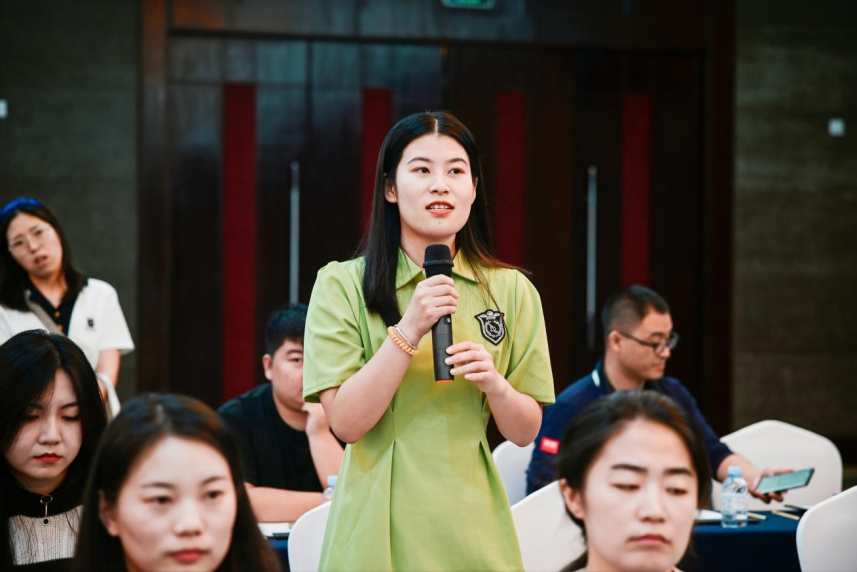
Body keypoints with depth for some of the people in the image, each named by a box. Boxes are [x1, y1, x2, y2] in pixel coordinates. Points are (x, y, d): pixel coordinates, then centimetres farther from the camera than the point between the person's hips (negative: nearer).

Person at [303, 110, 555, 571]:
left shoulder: (511, 290, 2)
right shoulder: (342, 285, -5)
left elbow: (525, 432, 4)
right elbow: (346, 422, -12)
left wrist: (495, 385, -16)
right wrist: (409, 330, -22)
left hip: (473, 528, 2)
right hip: (380, 528, -2)